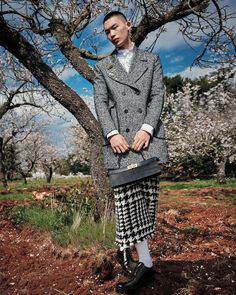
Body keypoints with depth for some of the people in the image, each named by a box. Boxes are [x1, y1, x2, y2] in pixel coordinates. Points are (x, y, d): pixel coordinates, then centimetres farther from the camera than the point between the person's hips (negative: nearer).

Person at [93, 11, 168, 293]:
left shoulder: (151, 60, 18)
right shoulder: (102, 67, 19)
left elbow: (158, 95, 5)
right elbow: (100, 102, 6)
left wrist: (146, 128, -11)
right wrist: (112, 133, -11)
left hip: (148, 136, 1)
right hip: (119, 138, 0)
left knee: (147, 197, 0)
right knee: (127, 198, -7)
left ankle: (125, 249, 17)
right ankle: (145, 262, 1)